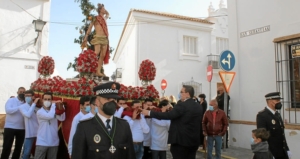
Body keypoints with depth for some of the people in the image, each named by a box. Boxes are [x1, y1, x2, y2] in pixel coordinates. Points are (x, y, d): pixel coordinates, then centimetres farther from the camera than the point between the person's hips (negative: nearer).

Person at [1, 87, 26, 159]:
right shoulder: (11, 100, -1)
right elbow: (8, 110, -18)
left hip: (21, 128, 3)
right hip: (10, 127, -3)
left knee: (18, 148, 11)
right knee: (6, 148, 0)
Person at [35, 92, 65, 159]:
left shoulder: (55, 111, 7)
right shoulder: (40, 112, -6)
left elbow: (62, 118, -11)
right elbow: (50, 116, -25)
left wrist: (61, 107, -19)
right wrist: (54, 104, -14)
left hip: (54, 142, 4)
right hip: (42, 142, -4)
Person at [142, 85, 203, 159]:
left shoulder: (182, 105, -16)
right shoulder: (198, 106, 9)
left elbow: (168, 115, -21)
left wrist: (149, 113, -16)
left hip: (181, 140, -8)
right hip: (194, 140, 8)